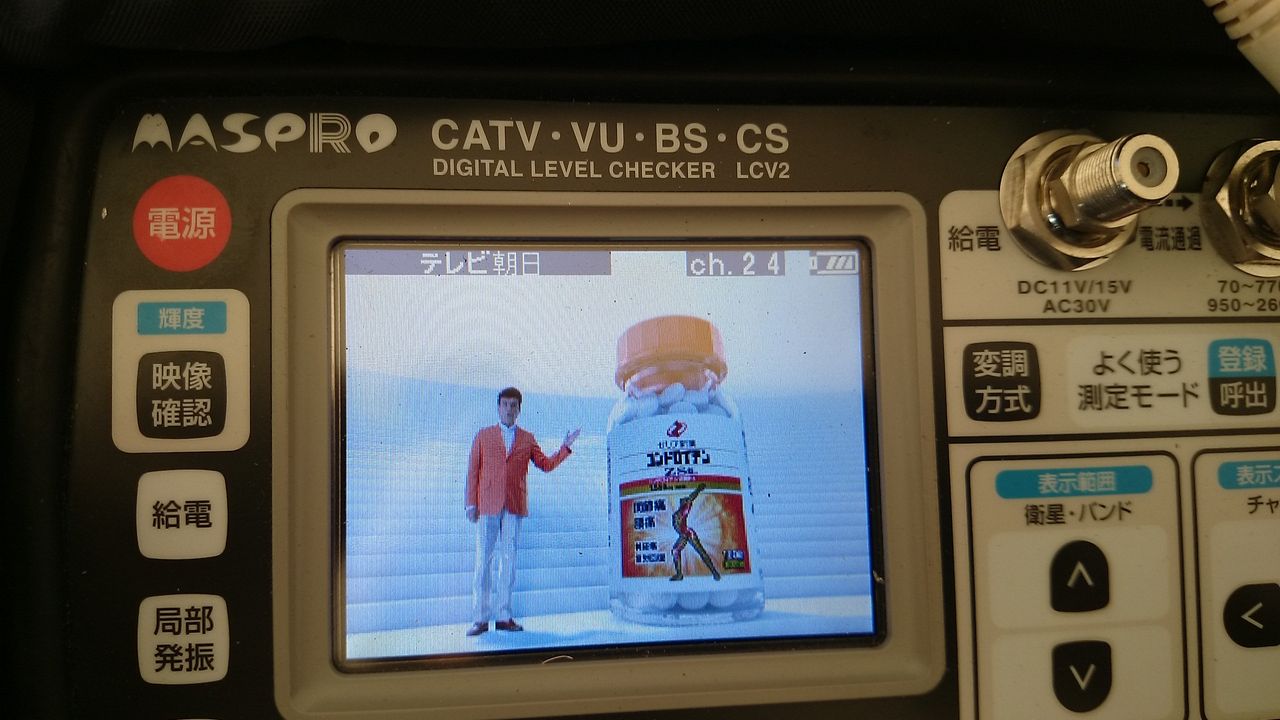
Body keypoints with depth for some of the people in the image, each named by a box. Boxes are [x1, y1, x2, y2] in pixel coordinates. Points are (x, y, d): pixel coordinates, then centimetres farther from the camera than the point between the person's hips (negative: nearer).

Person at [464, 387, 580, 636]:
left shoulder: (527, 438, 14)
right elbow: (473, 470, 7)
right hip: (488, 505, -1)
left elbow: (547, 465, 12)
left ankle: (504, 617, 8)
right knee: (483, 559, -3)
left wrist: (566, 447, 1)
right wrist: (471, 503, -1)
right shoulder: (483, 435, 11)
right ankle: (480, 618, 0)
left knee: (508, 559, 3)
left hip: (514, 507, 1)